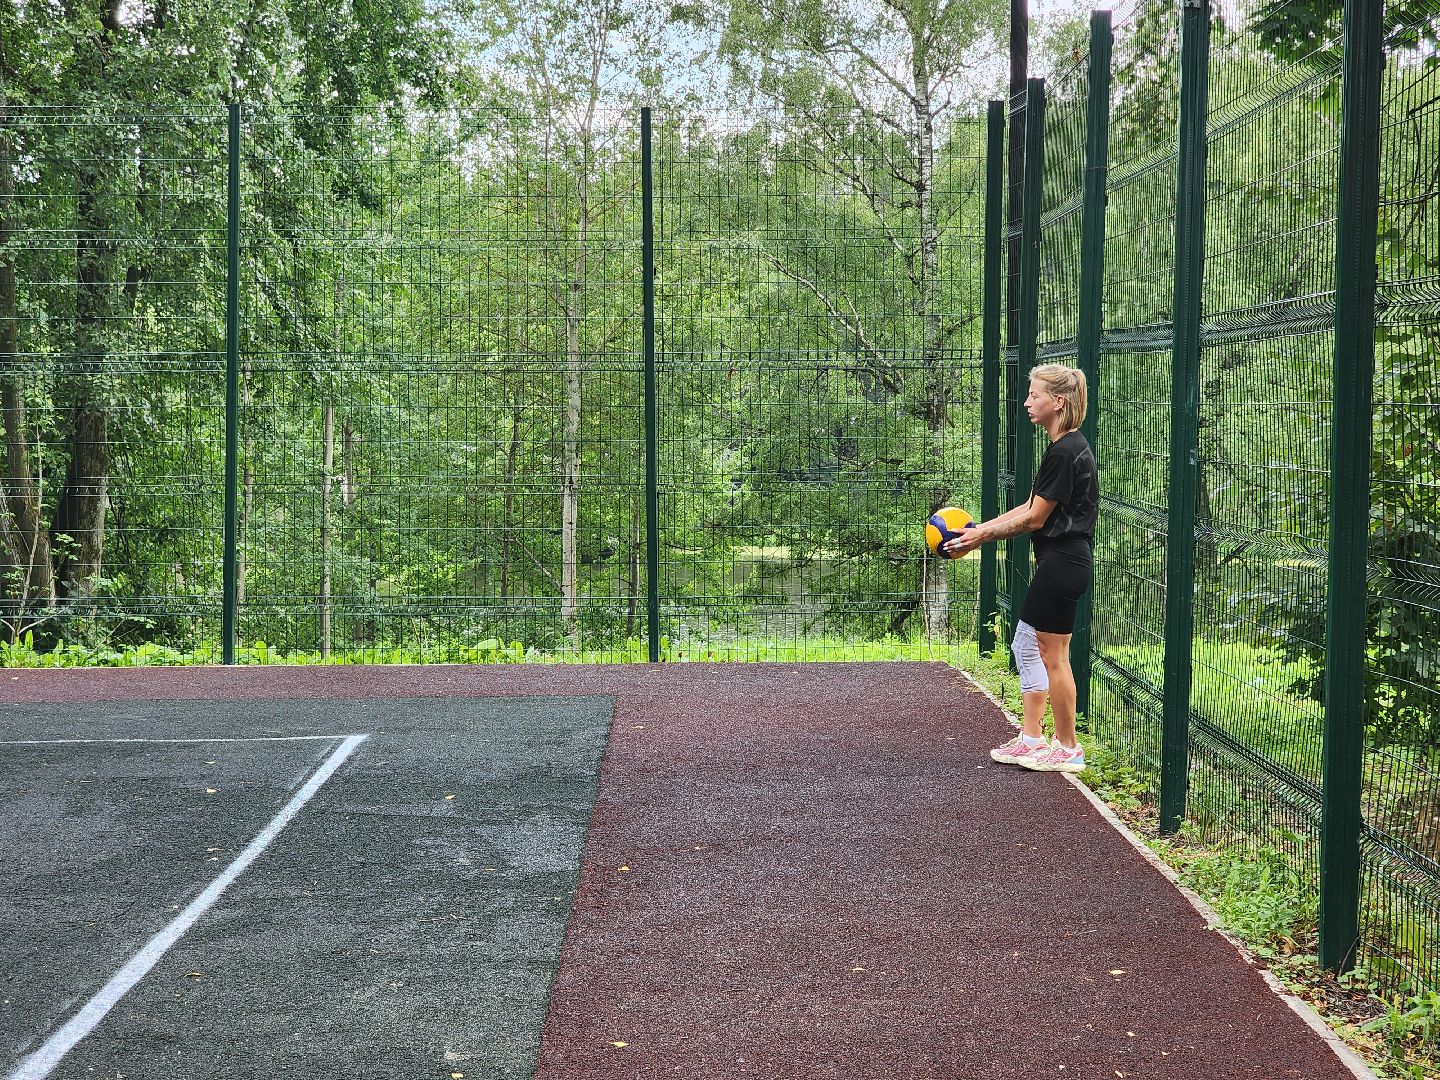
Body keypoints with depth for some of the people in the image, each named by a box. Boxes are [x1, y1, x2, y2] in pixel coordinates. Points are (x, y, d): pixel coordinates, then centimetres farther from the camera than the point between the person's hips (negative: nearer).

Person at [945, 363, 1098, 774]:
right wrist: (979, 529, 11)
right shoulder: (1068, 448, 13)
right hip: (1062, 561, 11)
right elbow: (1031, 507, 15)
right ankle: (1032, 740, 21)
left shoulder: (1064, 452, -18)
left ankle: (1068, 749, 10)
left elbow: (1034, 519, -17)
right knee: (1026, 646, 15)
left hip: (1062, 563, -11)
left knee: (1053, 655, -1)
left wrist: (982, 536, -9)